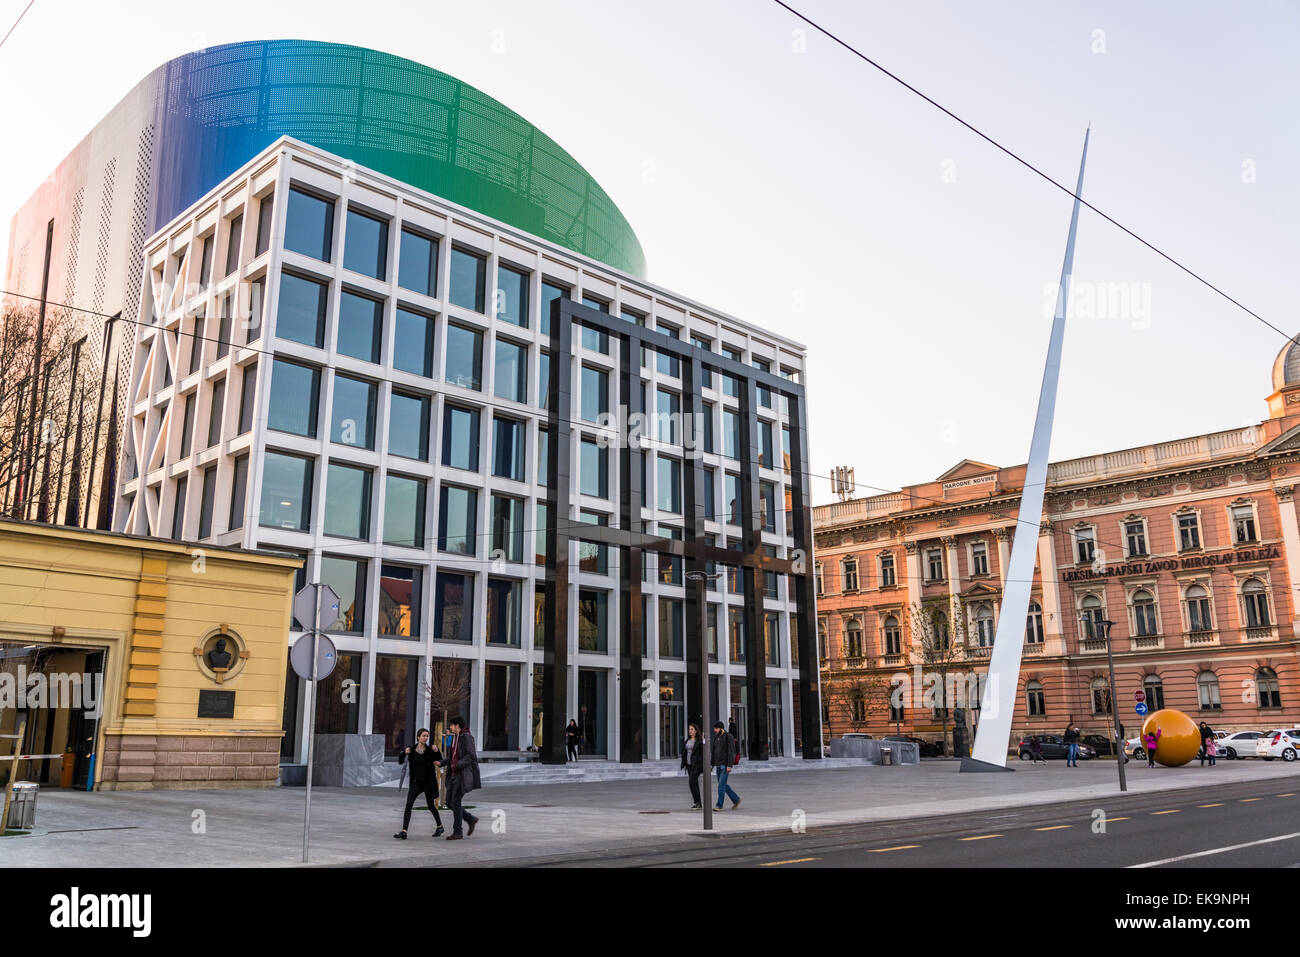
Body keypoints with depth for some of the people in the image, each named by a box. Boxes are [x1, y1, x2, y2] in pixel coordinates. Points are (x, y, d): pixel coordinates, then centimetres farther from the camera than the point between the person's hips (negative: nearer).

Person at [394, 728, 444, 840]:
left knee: (431, 806, 9)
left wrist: (437, 752, -26)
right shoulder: (412, 750, 1)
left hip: (428, 782, -1)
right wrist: (404, 753, -17)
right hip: (415, 782, 1)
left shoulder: (430, 750, -3)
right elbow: (400, 761, 1)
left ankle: (440, 826, 30)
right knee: (408, 806, -10)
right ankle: (403, 831, -11)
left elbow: (439, 761, -9)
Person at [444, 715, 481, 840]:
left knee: (456, 802, -8)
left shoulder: (466, 737, -11)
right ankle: (471, 819, 20)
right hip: (454, 775, 9)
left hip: (463, 774, -9)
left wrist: (458, 765, -29)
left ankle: (457, 832, 2)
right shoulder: (455, 738, 15)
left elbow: (471, 755, -20)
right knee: (449, 802, 8)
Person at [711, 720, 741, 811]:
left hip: (725, 765, -8)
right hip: (718, 765, 8)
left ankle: (719, 805, -6)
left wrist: (729, 765, -20)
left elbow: (731, 751, -14)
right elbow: (714, 751, 17)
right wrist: (712, 764, 14)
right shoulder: (716, 737, 13)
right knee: (723, 785, 10)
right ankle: (736, 799, 23)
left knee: (721, 784, -10)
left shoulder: (728, 737, -9)